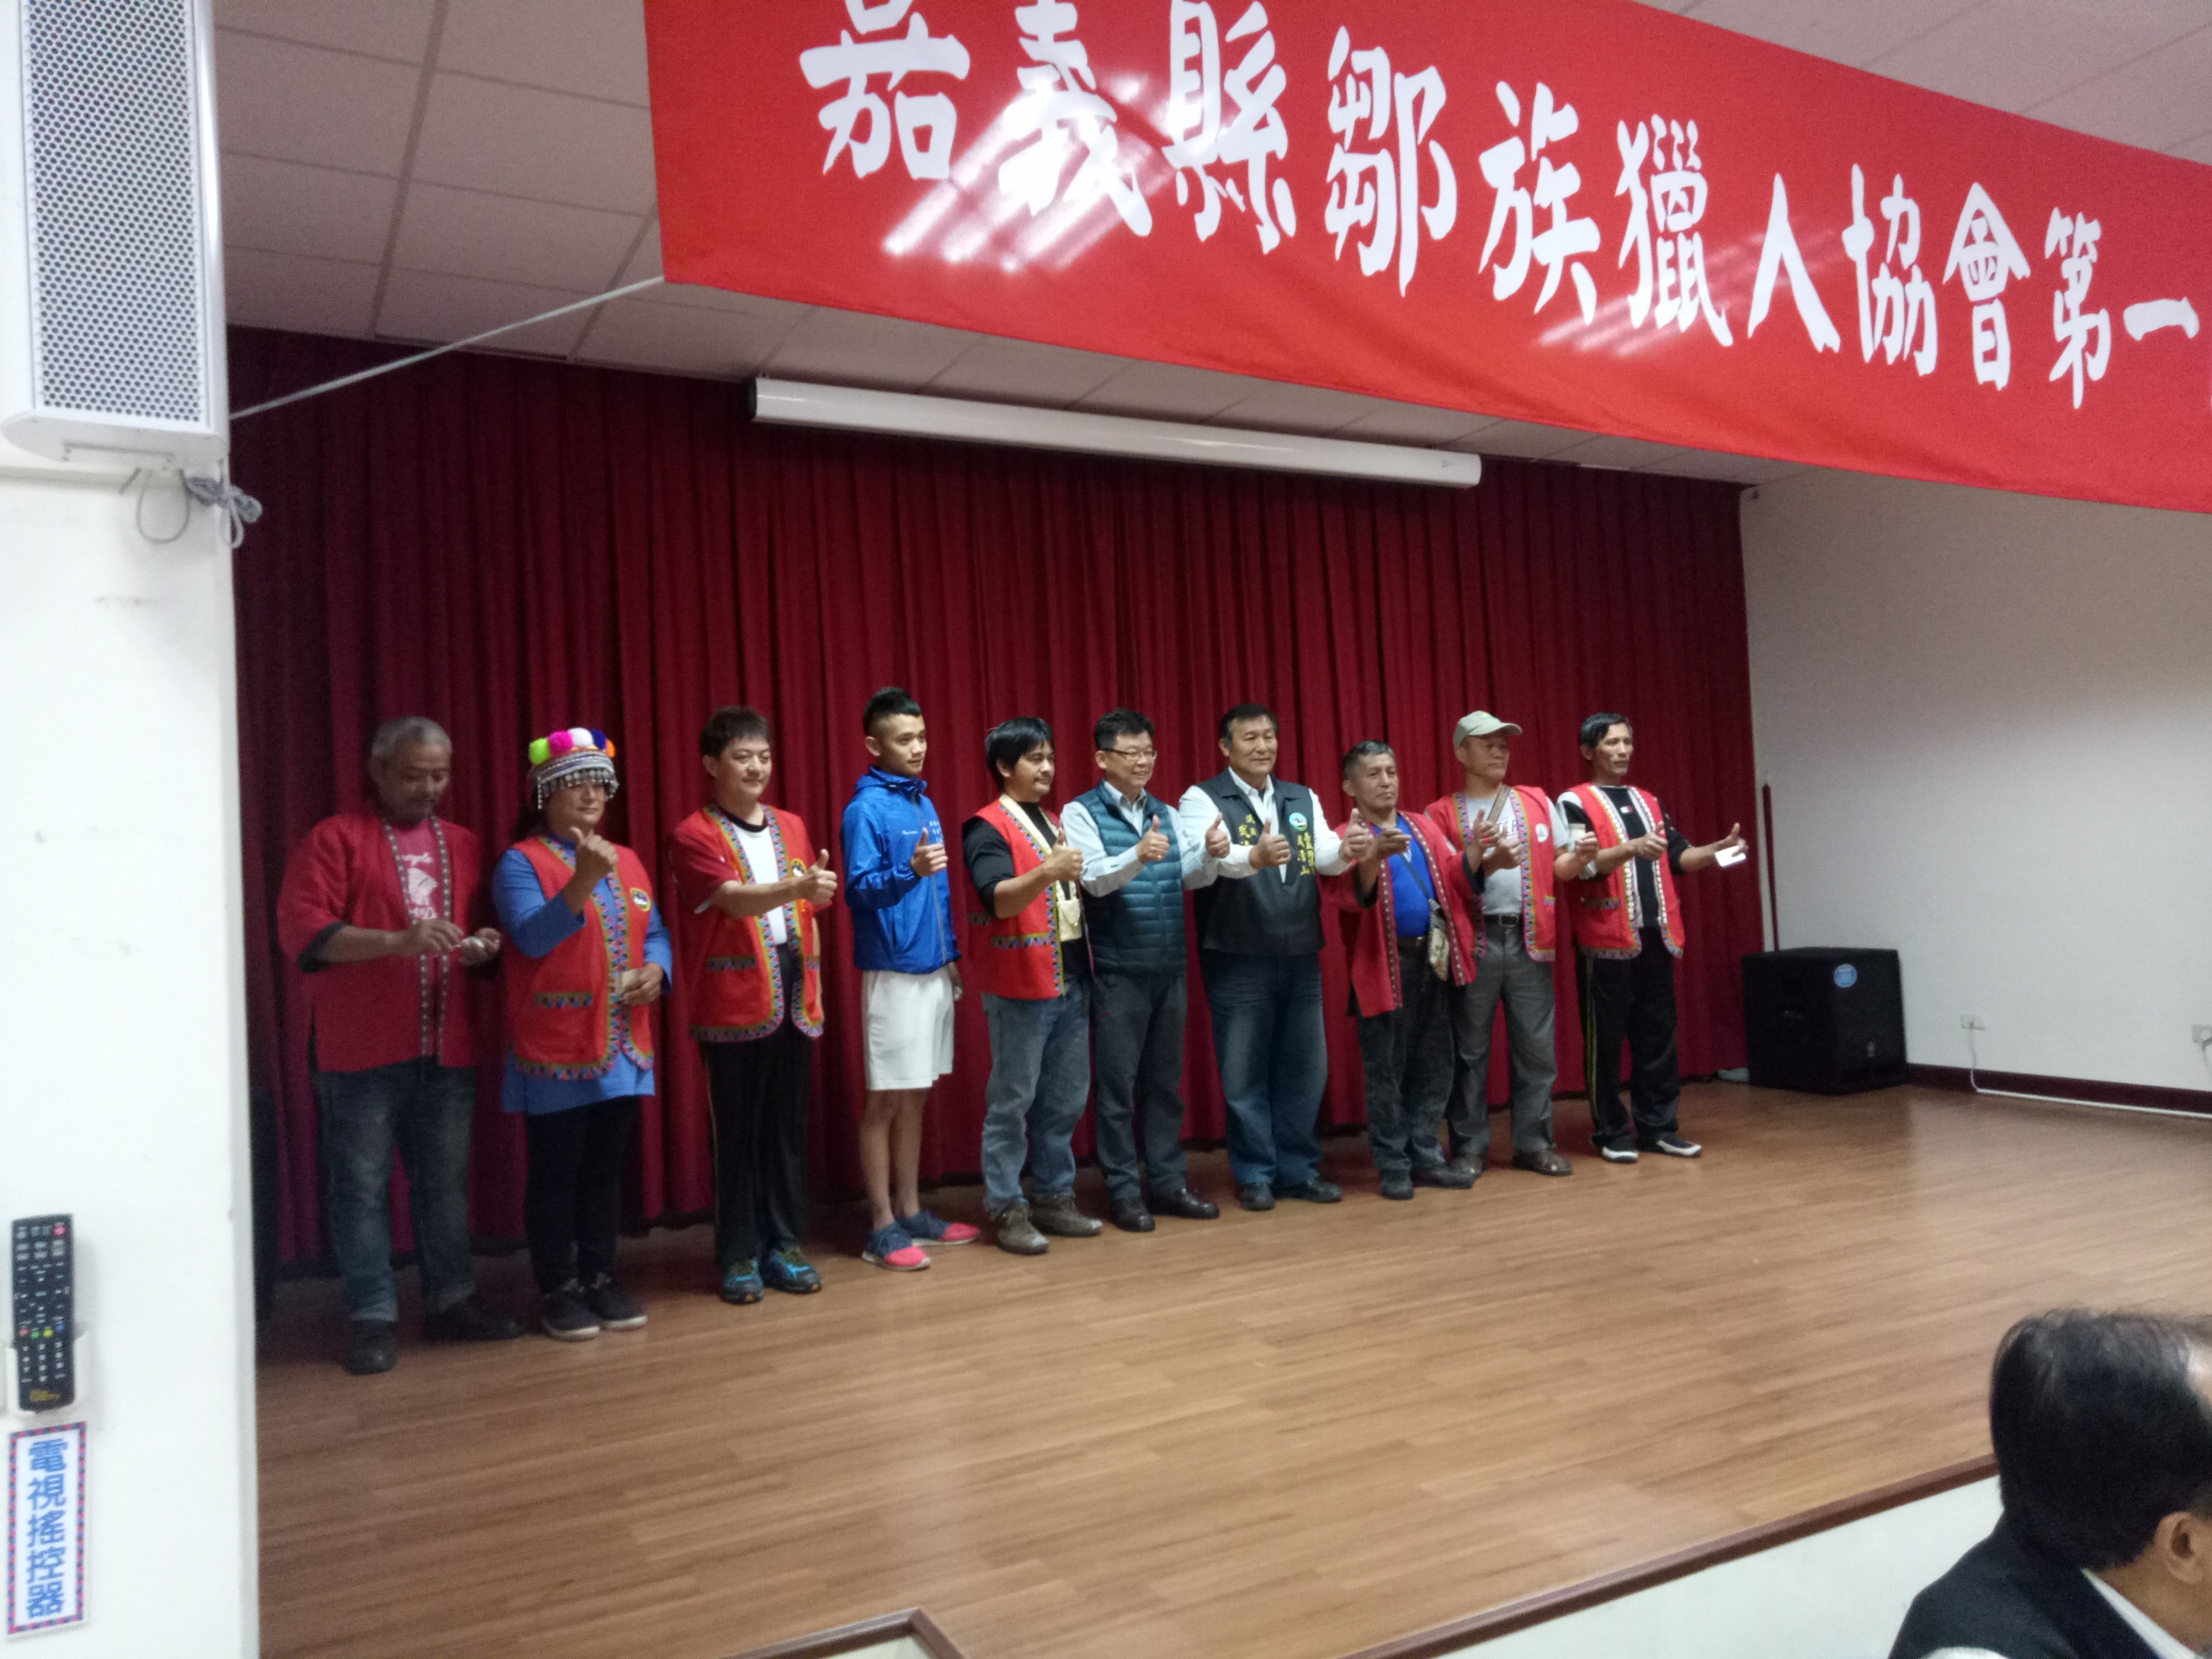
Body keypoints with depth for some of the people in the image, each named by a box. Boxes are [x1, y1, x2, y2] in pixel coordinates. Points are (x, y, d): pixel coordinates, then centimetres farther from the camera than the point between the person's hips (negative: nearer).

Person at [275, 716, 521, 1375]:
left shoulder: (462, 846, 16)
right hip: (361, 1049, -4)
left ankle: (450, 1302, 21)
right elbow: (300, 930, -11)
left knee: (446, 1180, 10)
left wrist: (484, 945, 0)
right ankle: (372, 1317, 12)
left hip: (447, 1047, 5)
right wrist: (396, 940, -22)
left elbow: (482, 932, 25)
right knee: (362, 1184, 1)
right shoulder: (335, 838, -1)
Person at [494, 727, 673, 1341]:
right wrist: (582, 883, -32)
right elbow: (532, 937, -20)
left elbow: (654, 933, 14)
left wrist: (655, 970, -7)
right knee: (556, 1172, 3)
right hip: (555, 1051, -5)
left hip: (622, 1048, 6)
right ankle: (558, 1289, 15)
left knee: (605, 1169, 13)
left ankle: (600, 1277, 24)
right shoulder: (521, 861, -6)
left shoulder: (627, 862, 13)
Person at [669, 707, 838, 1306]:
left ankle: (783, 1245, 19)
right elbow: (736, 899, -21)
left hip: (792, 1001, 5)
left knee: (788, 1129, 8)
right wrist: (798, 886, -38)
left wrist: (812, 980, 14)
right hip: (734, 1004, -5)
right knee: (738, 1133, 2)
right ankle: (739, 1256, 13)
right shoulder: (694, 836, -5)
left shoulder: (792, 826, 13)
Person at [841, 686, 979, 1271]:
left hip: (934, 970, 7)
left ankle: (911, 1212, 23)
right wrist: (908, 873, -32)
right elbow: (859, 890, -15)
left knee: (916, 1097, 14)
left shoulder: (924, 803, 12)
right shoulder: (866, 809, -10)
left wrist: (952, 954, 14)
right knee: (885, 1101, 0)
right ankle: (883, 1228, 8)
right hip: (893, 973, -7)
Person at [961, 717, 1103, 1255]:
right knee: (1012, 1100, -1)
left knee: (1066, 1099, 11)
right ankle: (1006, 1209, 8)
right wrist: (1046, 873, -37)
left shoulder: (1054, 823, 17)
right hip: (1019, 986, -7)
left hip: (1071, 980, 8)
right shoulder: (988, 828, -8)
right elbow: (998, 899, -23)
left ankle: (1053, 1197, 22)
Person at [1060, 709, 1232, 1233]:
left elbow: (1187, 875, 2)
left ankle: (1168, 1182, 22)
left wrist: (1209, 851, -19)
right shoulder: (1081, 813, -5)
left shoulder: (1167, 814, 11)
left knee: (1165, 1078, 12)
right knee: (1118, 1082, 1)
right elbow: (1095, 879, -18)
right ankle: (1123, 1192, 10)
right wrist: (1138, 857, -36)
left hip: (1170, 967, 5)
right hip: (1117, 971, -5)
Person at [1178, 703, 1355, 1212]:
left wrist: (1349, 849, -27)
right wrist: (1255, 857, -43)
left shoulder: (1303, 799, 12)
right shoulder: (1203, 799, -5)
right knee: (1245, 1073, 3)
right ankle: (1255, 1175, 16)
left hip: (1301, 956, 5)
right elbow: (1203, 863, -24)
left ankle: (1299, 1169, 25)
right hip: (1237, 961, -5)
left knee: (1303, 1067, 12)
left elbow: (1326, 859, -3)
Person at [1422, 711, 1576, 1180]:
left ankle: (1534, 1143, 16)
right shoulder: (1441, 814, 1)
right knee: (1471, 1050, 4)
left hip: (1528, 939, 3)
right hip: (1473, 941, -3)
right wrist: (1478, 855, -21)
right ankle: (1469, 1147, 13)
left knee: (1537, 1046, 4)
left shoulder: (1537, 803, 11)